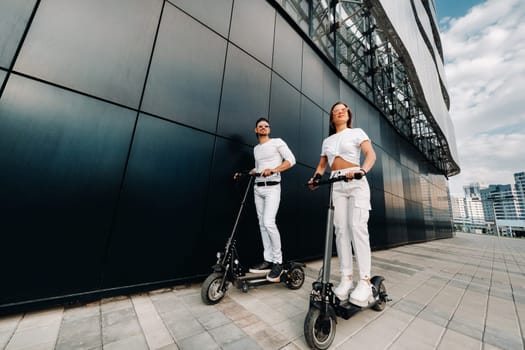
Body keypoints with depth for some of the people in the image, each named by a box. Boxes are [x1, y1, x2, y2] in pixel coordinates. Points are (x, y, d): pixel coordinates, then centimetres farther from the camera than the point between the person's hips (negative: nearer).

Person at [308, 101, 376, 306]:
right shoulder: (327, 141, 20)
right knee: (341, 229, -4)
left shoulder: (357, 132, 10)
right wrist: (315, 179, -5)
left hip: (356, 183, -3)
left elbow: (371, 154, -4)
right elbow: (322, 165, 15)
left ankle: (365, 280, -7)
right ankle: (346, 278, 2)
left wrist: (362, 171, -24)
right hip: (336, 185, 3)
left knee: (358, 227, -14)